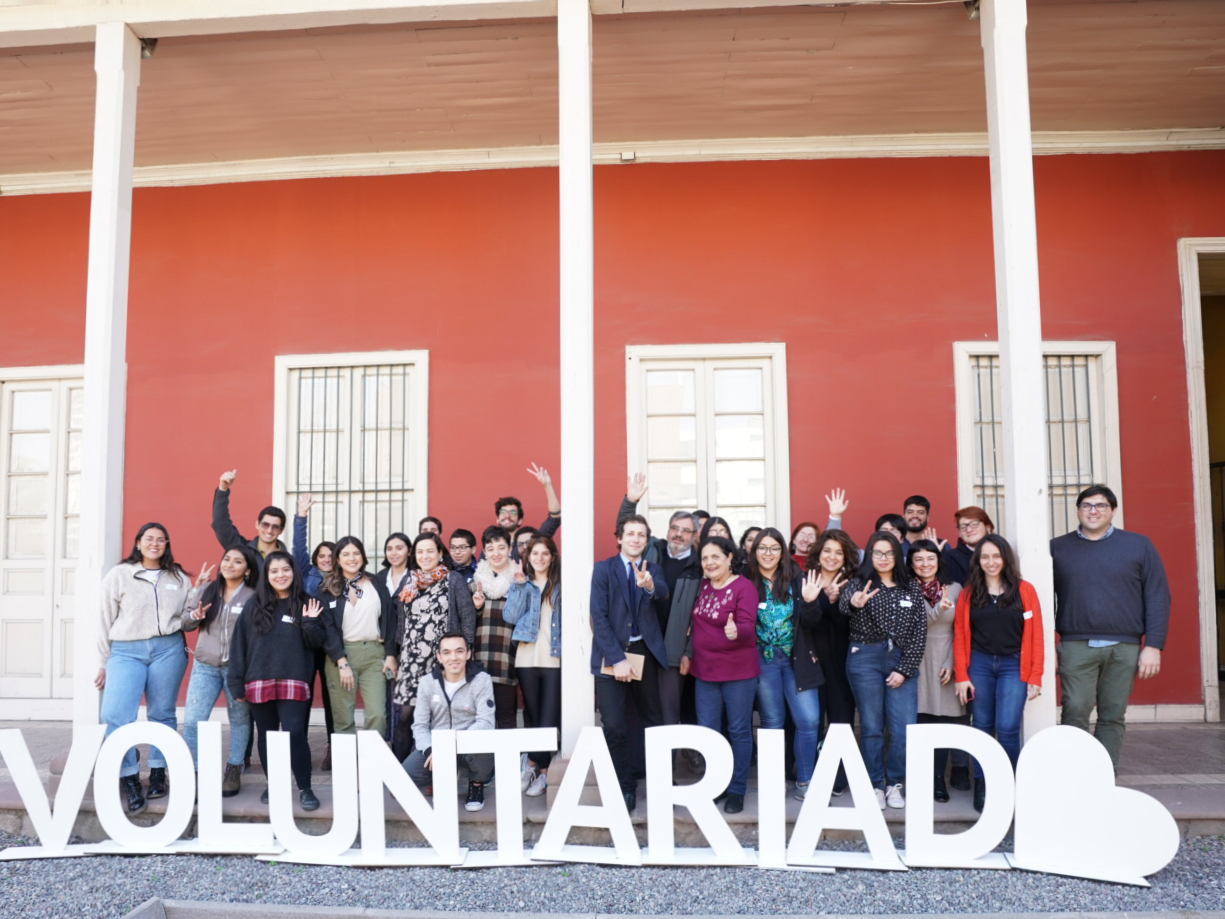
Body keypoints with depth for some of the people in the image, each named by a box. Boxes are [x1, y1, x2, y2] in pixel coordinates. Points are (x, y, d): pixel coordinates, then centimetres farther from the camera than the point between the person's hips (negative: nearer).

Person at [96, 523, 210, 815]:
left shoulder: (178, 577, 12)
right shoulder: (119, 574, 6)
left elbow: (188, 616, 9)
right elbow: (105, 620, 7)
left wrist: (199, 588, -2)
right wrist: (103, 662, 6)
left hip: (168, 650, 2)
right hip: (126, 651, -2)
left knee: (162, 714, 7)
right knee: (115, 716, -13)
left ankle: (158, 774, 19)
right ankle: (129, 779, 0)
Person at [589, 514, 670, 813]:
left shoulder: (653, 570, 9)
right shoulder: (603, 569, 2)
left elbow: (664, 593, -14)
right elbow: (598, 616, -6)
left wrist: (650, 585, -38)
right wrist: (617, 658, -14)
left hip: (645, 653, 2)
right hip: (611, 654, -2)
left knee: (653, 721, 8)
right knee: (614, 726, -6)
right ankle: (625, 786, 9)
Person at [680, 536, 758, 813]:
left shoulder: (743, 588, -12)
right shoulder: (702, 586, 6)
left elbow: (747, 627, -22)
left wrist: (735, 632, -42)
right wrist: (688, 653, 13)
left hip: (738, 671, -6)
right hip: (705, 670, 6)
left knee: (739, 730, 5)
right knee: (707, 730, 10)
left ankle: (737, 790, 17)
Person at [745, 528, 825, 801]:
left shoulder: (796, 579, -2)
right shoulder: (746, 582, -5)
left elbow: (811, 623, -3)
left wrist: (810, 602, -21)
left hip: (797, 660, 1)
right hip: (763, 661, -1)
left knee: (809, 720, -1)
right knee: (772, 722, 9)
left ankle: (804, 780, 14)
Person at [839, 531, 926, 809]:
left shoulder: (912, 587, 8)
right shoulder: (859, 583, 1)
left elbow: (920, 631, 4)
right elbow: (844, 602, -23)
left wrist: (904, 670, -5)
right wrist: (854, 602, -48)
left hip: (902, 661, 2)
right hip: (866, 660, -2)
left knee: (905, 728, -2)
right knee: (871, 727, 4)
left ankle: (894, 783, 18)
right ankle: (875, 785, 17)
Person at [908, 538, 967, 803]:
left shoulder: (954, 589, 7)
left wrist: (951, 664, -4)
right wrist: (937, 610, -20)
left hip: (946, 663, 1)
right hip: (917, 663, -1)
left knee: (945, 720, -2)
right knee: (922, 722, -4)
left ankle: (938, 779, 9)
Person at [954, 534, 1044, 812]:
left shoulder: (1024, 590, 1)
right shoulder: (968, 594, 6)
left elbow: (1035, 636, 0)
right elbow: (959, 636, 4)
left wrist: (1035, 677, -4)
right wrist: (962, 676, -2)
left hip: (1013, 666, -2)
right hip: (979, 665, 2)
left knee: (1008, 728, -8)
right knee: (982, 728, 6)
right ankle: (981, 789, 15)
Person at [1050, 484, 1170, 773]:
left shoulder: (1139, 546, 7)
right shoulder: (1057, 548, 7)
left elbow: (1158, 598, 4)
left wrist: (1153, 645, -3)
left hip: (1124, 648, 1)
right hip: (1076, 647, 0)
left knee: (1113, 717, 5)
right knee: (1075, 713, -7)